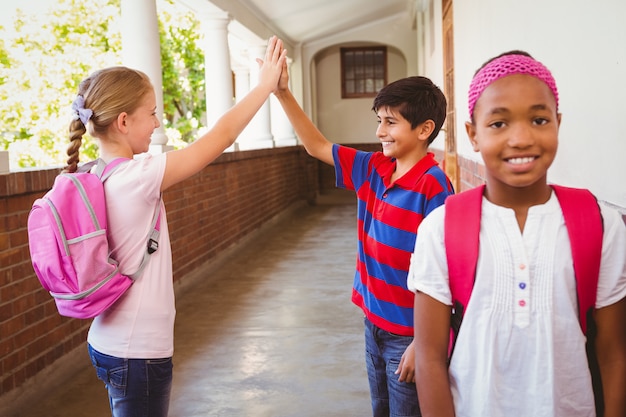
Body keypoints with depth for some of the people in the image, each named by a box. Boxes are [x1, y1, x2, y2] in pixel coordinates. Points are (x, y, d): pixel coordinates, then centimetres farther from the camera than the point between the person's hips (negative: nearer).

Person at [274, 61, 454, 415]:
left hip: (408, 333, -7)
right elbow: (317, 146, 11)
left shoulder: (433, 187, -20)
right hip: (374, 321, 7)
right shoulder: (374, 169, 0)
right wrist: (283, 93, 5)